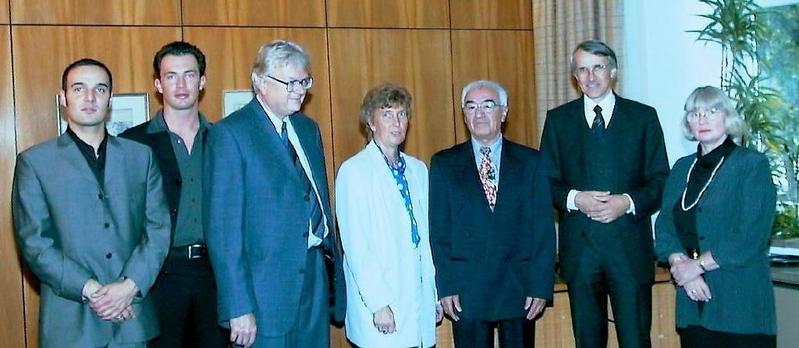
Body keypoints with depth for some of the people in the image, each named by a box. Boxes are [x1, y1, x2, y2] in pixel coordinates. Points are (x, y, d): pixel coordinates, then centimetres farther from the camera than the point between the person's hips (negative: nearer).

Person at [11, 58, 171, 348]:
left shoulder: (141, 156, 8)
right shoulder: (34, 162, 1)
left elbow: (158, 228, 3)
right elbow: (33, 242, -4)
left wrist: (130, 286, -10)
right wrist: (90, 290, -13)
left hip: (133, 316, 2)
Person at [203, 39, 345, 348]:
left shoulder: (308, 129, 13)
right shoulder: (230, 134, -9)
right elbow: (222, 228, -13)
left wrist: (335, 268, 11)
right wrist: (239, 308, -17)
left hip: (315, 282, 7)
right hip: (265, 295, -6)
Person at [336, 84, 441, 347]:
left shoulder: (418, 169, 12)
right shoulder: (354, 170, -7)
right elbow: (355, 247, -11)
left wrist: (434, 294, 13)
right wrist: (379, 304, -14)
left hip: (421, 301, 5)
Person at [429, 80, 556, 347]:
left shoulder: (531, 162, 5)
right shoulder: (444, 164, 5)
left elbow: (543, 228, 2)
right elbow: (438, 231, 2)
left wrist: (541, 285, -4)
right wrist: (445, 286, -5)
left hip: (519, 285, 1)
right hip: (466, 288, 0)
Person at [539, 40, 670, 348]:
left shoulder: (643, 117, 6)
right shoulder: (558, 119, 9)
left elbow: (660, 180, 3)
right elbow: (547, 183, 6)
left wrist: (628, 202, -14)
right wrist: (574, 198, -14)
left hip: (630, 245, -1)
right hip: (579, 245, 1)